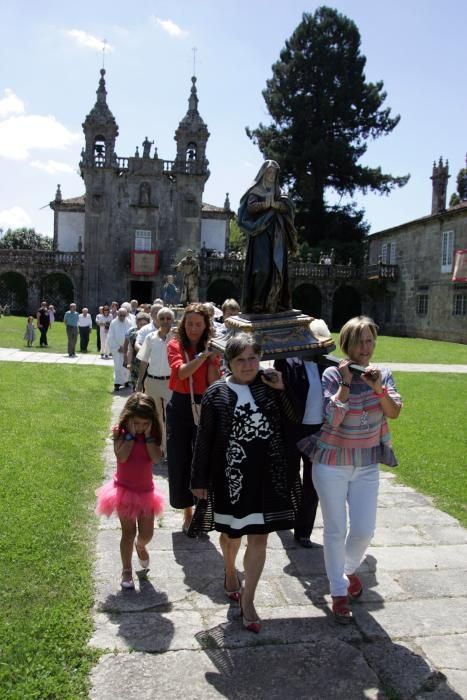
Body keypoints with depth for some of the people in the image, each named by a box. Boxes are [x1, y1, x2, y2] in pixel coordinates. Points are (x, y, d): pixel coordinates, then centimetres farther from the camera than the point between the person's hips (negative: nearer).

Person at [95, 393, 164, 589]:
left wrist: (148, 435, -21)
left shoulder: (152, 433, -4)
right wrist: (131, 434, -24)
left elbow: (156, 457, -19)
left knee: (147, 534, 6)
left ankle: (140, 546, 42)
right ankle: (126, 571, 22)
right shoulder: (120, 432, -11)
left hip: (146, 490, 3)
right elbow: (122, 457, -26)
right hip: (125, 489, -2)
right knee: (129, 532, 4)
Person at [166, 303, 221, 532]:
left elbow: (213, 383, -10)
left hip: (203, 408, -1)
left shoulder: (211, 349, -1)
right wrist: (204, 354, -27)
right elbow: (181, 372, -20)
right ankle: (187, 512, 25)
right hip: (179, 407, 1)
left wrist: (212, 356, -18)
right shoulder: (175, 346, -1)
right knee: (179, 460, 8)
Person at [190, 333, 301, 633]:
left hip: (267, 474, 1)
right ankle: (230, 572, 49)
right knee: (232, 531, 19)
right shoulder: (216, 394, -8)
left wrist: (282, 390, -13)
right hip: (231, 474, -1)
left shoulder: (269, 385, -2)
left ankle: (248, 601, 20)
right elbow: (204, 439, -4)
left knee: (259, 537, 5)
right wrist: (199, 480, -3)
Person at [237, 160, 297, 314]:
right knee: (262, 267, -15)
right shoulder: (255, 190, 8)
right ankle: (258, 304, -15)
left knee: (277, 268, -2)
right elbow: (250, 207, -8)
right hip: (260, 232, -5)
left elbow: (288, 206, 4)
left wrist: (275, 204, -14)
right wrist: (265, 204, -21)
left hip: (277, 234, 5)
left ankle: (274, 303, 0)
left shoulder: (278, 191, 20)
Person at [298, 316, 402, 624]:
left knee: (364, 530, 6)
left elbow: (394, 413, -14)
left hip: (367, 464, 3)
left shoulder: (383, 375, -2)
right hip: (332, 463, -3)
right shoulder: (333, 375, -14)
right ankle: (338, 592, 23)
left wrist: (378, 388, -29)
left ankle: (348, 570, 38)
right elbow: (333, 417, -21)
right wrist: (346, 382, -26)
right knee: (336, 529, 6)